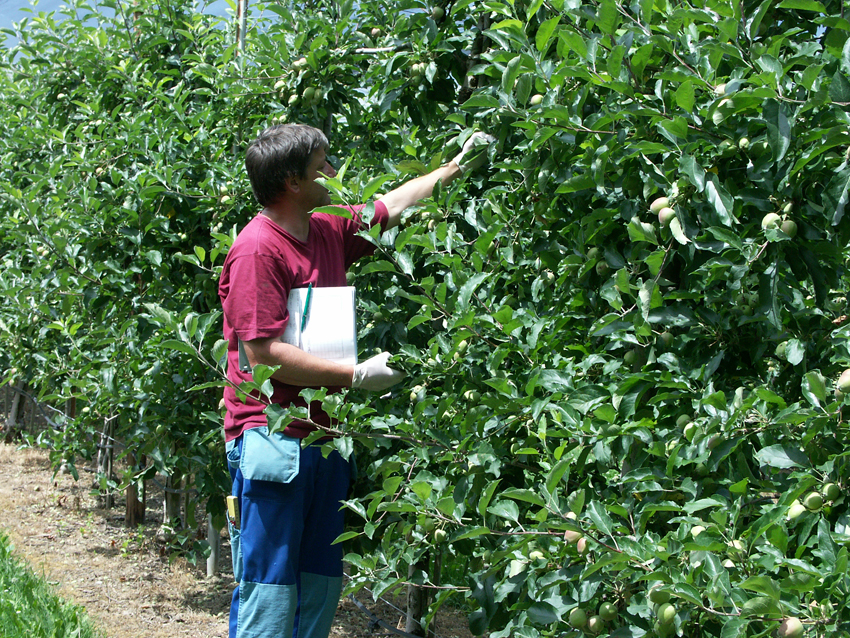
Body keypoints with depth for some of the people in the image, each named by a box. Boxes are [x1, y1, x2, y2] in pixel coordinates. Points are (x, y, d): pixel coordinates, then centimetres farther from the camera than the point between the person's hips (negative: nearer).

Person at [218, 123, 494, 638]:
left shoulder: (329, 231, 11)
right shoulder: (257, 250, -14)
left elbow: (392, 205, 29)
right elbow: (263, 353, -19)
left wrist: (456, 168, 30)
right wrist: (357, 376, -16)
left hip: (324, 436, 9)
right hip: (272, 438, -9)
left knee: (322, 588, 12)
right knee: (269, 596, -7)